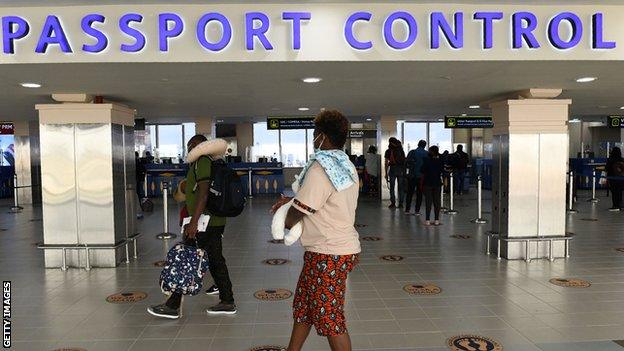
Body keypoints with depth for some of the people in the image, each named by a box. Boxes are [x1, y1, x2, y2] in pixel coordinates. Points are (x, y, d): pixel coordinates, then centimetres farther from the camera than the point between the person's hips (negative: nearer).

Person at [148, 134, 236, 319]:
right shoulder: (208, 162, 19)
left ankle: (172, 306, 5)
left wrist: (193, 222, -25)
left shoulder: (202, 162, -12)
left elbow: (203, 193, -23)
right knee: (215, 260, 12)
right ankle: (227, 302, 17)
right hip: (215, 221, 10)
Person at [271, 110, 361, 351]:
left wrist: (285, 221, 5)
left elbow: (298, 212, -16)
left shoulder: (321, 167, -19)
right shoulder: (346, 166, 10)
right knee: (303, 304, 22)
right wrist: (293, 199, 11)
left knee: (330, 318, 3)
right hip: (344, 247, 10)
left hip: (328, 254, -10)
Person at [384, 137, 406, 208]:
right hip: (401, 170, 3)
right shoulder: (401, 150, 10)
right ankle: (401, 203, 6)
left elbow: (386, 163, 0)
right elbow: (404, 161, 9)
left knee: (392, 187, 2)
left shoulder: (388, 151, 1)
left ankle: (393, 203, -2)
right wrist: (404, 171, 13)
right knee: (401, 187, 7)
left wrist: (386, 174, 3)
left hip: (393, 169, -3)